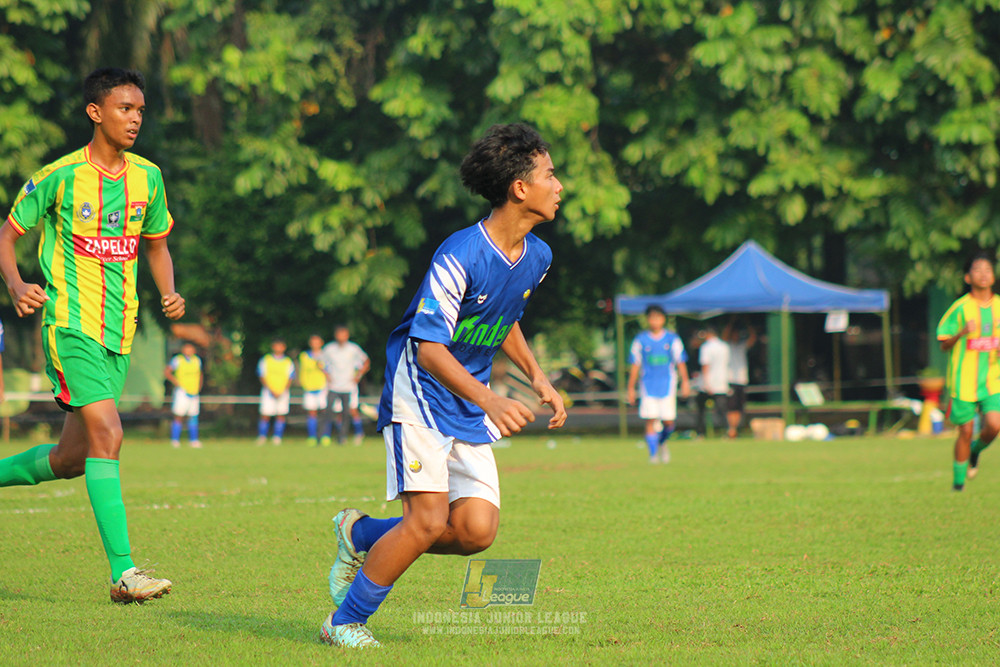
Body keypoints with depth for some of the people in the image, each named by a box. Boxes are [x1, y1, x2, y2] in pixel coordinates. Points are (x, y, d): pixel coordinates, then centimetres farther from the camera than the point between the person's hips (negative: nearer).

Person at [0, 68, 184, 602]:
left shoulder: (147, 177, 8)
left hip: (119, 330, 6)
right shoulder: (59, 177, -7)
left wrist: (169, 293, 3)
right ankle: (123, 573, -20)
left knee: (73, 457, 10)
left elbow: (156, 244, 22)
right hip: (70, 322, -6)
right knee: (107, 437, -19)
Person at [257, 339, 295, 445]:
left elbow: (290, 379, 4)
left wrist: (282, 393, -11)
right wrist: (271, 391, -11)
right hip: (268, 392, -1)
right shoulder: (265, 360, 4)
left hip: (283, 393, 1)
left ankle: (277, 437, 4)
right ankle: (262, 436, 6)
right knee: (265, 415, -6)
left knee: (281, 415, -3)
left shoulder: (288, 362, 7)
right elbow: (262, 377, 0)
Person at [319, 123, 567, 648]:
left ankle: (362, 535, 16)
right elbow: (429, 347, -25)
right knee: (429, 520, -18)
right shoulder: (460, 256, -22)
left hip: (471, 407, 7)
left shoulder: (537, 256, 4)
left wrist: (537, 378, 12)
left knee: (477, 529, -7)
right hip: (420, 393, -7)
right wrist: (489, 400, -36)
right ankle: (344, 623, -2)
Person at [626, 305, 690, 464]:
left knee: (668, 421, -2)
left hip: (667, 385, 0)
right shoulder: (641, 340, 4)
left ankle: (662, 443, 28)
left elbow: (680, 362, 7)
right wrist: (631, 388, 6)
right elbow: (635, 365, 7)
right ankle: (653, 453, -4)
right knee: (650, 420, -9)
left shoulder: (672, 339, 5)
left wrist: (685, 382, -3)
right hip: (648, 386, 0)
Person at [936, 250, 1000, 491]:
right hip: (964, 380, -3)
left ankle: (976, 450, 20)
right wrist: (961, 333, -21)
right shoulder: (960, 308, -5)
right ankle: (958, 481, 18)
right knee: (966, 431, 0)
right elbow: (944, 345, -3)